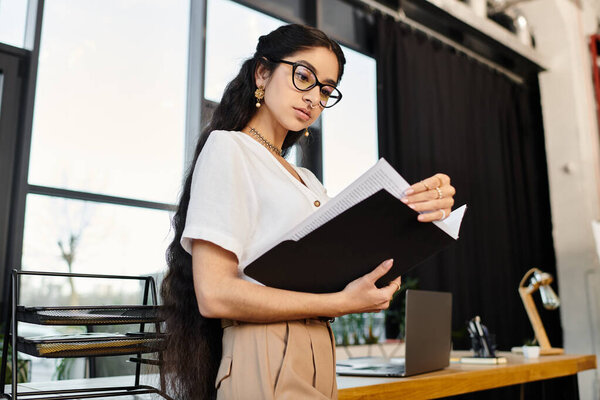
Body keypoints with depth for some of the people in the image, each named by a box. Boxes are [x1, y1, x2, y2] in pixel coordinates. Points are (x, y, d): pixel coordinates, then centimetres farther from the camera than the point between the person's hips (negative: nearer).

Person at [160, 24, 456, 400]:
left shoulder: (308, 181, 17)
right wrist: (341, 303, -18)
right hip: (266, 364, -8)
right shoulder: (228, 149, -7)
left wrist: (415, 213, -10)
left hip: (319, 361, 8)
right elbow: (214, 294, -17)